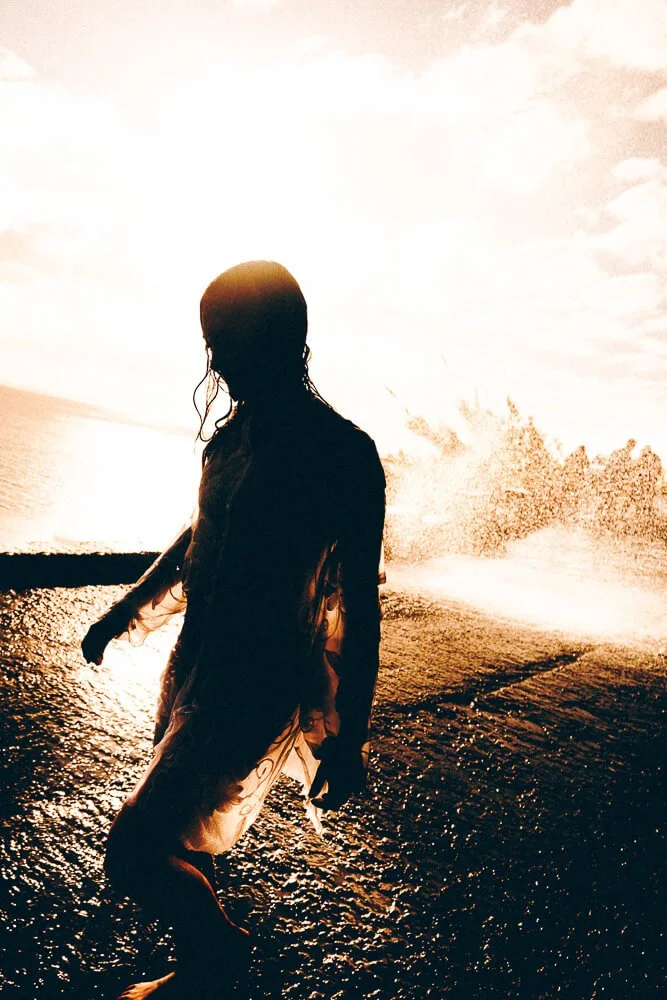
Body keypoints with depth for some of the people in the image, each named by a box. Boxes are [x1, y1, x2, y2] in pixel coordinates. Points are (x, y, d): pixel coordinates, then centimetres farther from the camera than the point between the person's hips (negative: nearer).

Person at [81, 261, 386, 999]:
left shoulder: (342, 454, -17)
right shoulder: (234, 433, 6)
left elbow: (360, 608, -14)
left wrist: (348, 741, -13)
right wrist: (128, 610, 27)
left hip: (260, 689, -7)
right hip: (198, 669, 8)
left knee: (136, 850, -7)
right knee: (183, 837, 20)